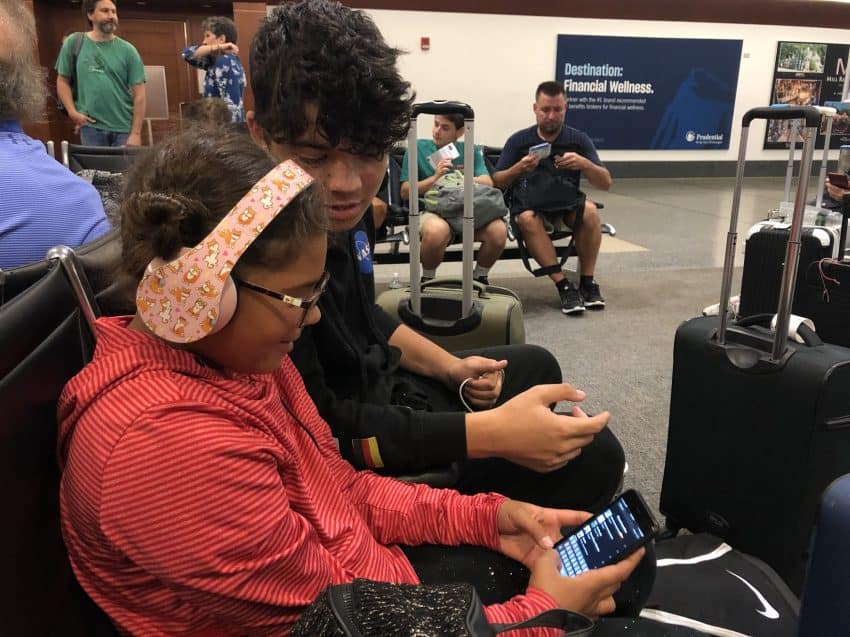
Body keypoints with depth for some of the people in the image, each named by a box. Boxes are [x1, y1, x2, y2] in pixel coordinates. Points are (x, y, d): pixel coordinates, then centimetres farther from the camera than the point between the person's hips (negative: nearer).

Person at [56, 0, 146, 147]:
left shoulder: (127, 50, 4)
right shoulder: (74, 43, 7)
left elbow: (139, 93, 0)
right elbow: (63, 81, 10)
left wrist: (136, 133, -7)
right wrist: (72, 112, -6)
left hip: (124, 128, 0)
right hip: (91, 126, 0)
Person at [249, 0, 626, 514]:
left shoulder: (343, 213, -4)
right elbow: (318, 433, -30)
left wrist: (449, 367, 3)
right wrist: (491, 432, -34)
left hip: (378, 386, 9)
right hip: (346, 461, -9)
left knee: (534, 365, 26)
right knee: (592, 456, -10)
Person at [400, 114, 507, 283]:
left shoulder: (470, 151, 17)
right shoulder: (418, 148, 9)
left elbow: (488, 183, 3)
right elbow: (405, 192, 4)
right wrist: (435, 177, -9)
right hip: (432, 210, -3)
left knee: (499, 230, -28)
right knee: (437, 231, -40)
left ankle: (480, 277, 2)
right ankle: (427, 280, -9)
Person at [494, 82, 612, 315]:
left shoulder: (579, 139, 2)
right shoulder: (518, 141, 0)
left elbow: (606, 183, -4)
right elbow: (497, 183, -3)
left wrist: (584, 164, -23)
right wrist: (518, 169, -22)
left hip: (567, 205, 1)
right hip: (530, 204, -1)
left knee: (589, 210, -31)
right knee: (527, 218, -36)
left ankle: (587, 281, -20)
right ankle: (563, 285, -34)